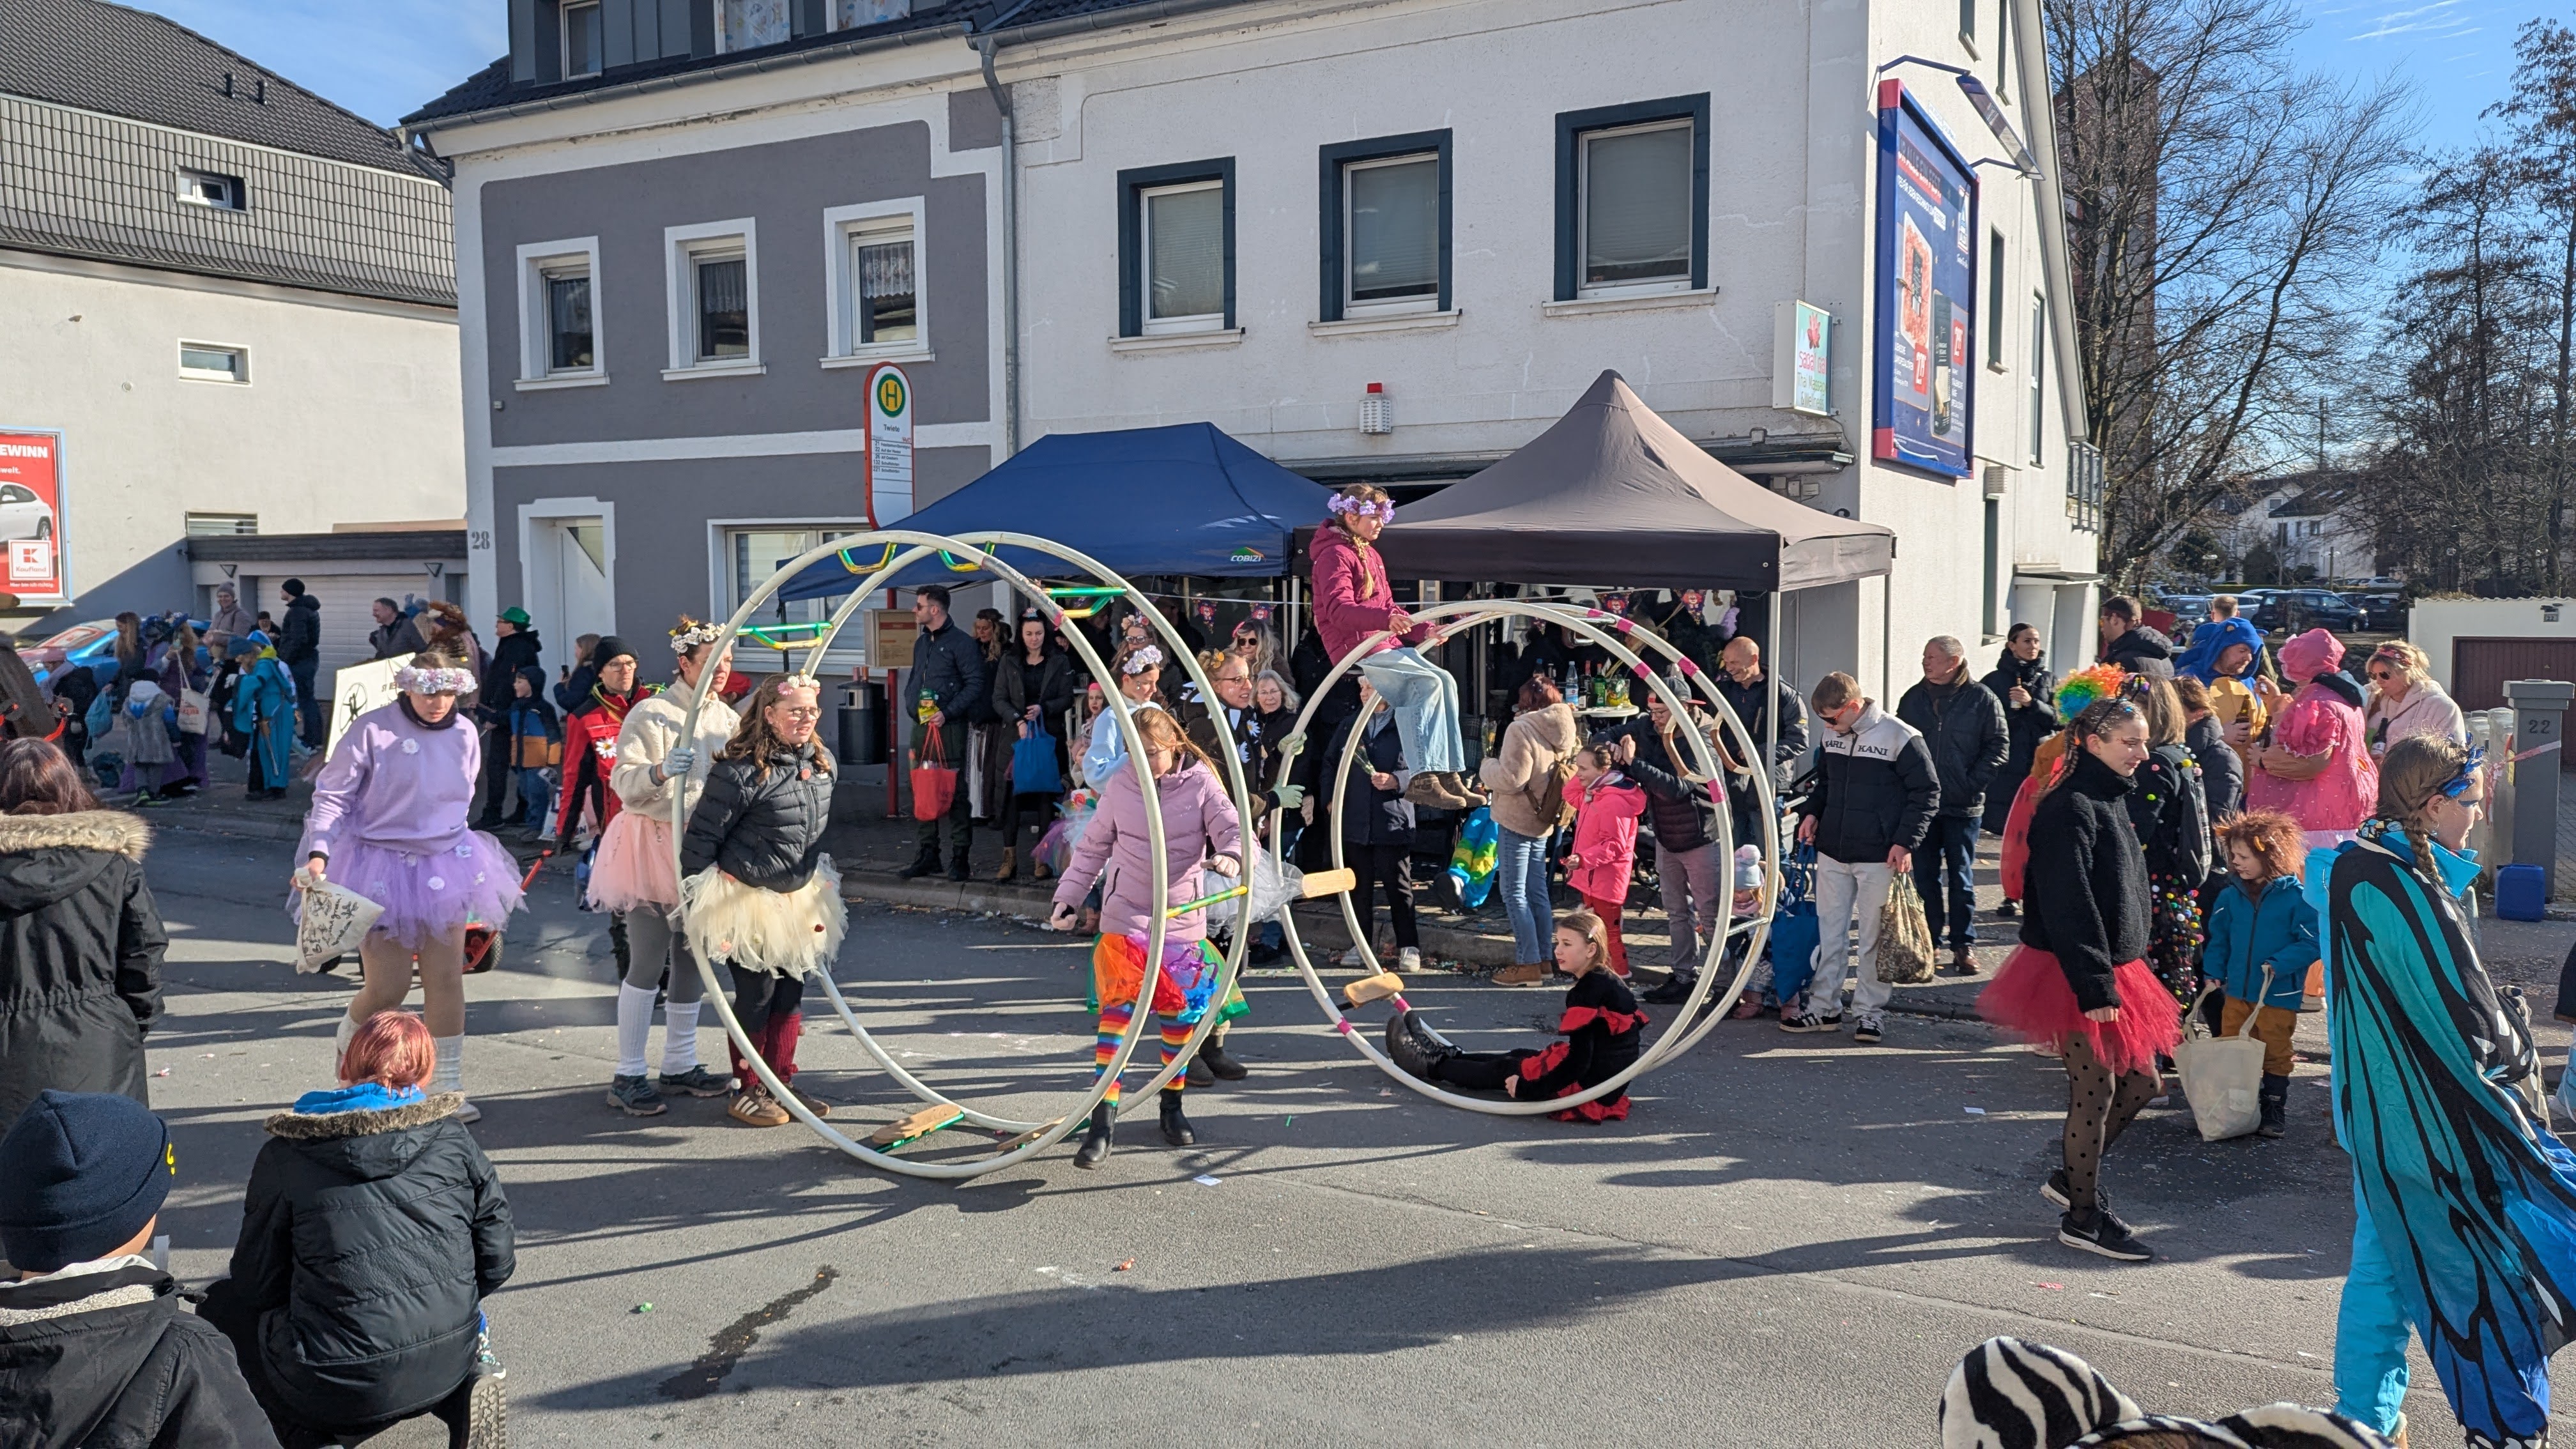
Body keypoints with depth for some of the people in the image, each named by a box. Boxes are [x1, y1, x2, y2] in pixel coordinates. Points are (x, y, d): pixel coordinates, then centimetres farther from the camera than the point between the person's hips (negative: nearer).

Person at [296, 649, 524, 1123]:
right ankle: (347, 1045, 33)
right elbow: (332, 795, -11)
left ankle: (448, 1088, 13)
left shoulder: (464, 734, 1)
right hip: (383, 867, -4)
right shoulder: (372, 730, -13)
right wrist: (319, 853, -22)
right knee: (388, 987, -3)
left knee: (447, 979, 2)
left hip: (444, 866, 4)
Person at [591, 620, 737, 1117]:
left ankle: (680, 1063, 22)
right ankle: (628, 1075, 3)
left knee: (692, 960, 10)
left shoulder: (729, 718, 10)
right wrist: (662, 770, -31)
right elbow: (624, 783, -13)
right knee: (648, 961, -5)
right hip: (653, 844, -6)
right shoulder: (651, 713, -8)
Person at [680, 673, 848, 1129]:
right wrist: (694, 900, -13)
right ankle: (748, 1091, 16)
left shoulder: (821, 763, 2)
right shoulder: (741, 770, -22)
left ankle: (781, 1083, 26)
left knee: (791, 991, 12)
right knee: (757, 994, 1)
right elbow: (702, 836, -16)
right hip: (746, 900, -7)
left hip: (798, 899, 7)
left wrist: (818, 884, 23)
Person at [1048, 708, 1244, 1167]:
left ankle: (1173, 1106, 28)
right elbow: (1093, 848, 10)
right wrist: (1067, 899, 7)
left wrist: (1231, 856, -36)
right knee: (1117, 1007, -11)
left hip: (1182, 918, 0)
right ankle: (1104, 1117, -9)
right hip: (1125, 916, 0)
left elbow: (1233, 827, -13)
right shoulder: (1119, 787, 1)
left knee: (1181, 1012, 9)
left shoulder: (1201, 783, -4)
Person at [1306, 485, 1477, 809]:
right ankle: (1421, 779, -27)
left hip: (1388, 645, 9)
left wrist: (1423, 630, 11)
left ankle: (1449, 774, -8)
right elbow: (1339, 609, -24)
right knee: (1428, 684, -24)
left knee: (1445, 681, -8)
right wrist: (1385, 618, -40)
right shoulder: (1335, 556, -8)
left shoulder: (1371, 555, 25)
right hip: (1358, 651, -9)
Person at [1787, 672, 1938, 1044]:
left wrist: (1905, 842, -15)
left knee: (1874, 937, 3)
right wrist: (1811, 812, 4)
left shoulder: (1901, 738, -13)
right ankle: (1824, 1007, 20)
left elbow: (1927, 793, -9)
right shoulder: (1832, 736, 6)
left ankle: (1870, 1011, 14)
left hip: (1879, 858, -6)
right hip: (1832, 853, 6)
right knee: (1827, 930, 10)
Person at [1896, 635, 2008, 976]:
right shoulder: (1914, 698, 8)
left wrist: (1973, 783, -11)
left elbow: (1999, 746, -3)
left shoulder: (1982, 699, -3)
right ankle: (1928, 939, 17)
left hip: (1963, 806, -3)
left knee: (1961, 877, 3)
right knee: (1924, 875, 7)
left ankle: (1964, 944, 11)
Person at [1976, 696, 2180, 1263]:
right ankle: (2082, 1218, 12)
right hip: (2077, 977, -10)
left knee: (2140, 1080, 13)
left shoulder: (2111, 800, 13)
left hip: (2113, 970, 10)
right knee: (2096, 1092, -2)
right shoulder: (2070, 808, -18)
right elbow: (2069, 907, -23)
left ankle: (2072, 1177, 28)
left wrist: (2119, 975, 21)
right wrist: (2095, 987, -24)